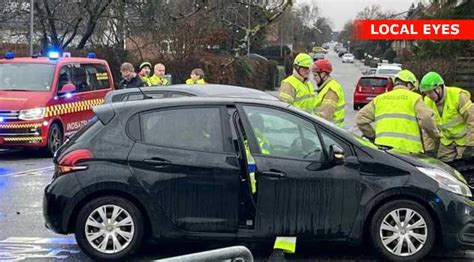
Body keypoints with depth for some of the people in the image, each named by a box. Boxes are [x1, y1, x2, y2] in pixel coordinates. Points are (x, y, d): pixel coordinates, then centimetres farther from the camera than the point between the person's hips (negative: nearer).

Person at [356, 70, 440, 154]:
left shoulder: (379, 99, 18)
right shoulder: (414, 98, 5)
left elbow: (360, 118, 13)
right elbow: (427, 119, -9)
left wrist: (372, 136, 21)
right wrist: (435, 135, 8)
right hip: (408, 149, -4)